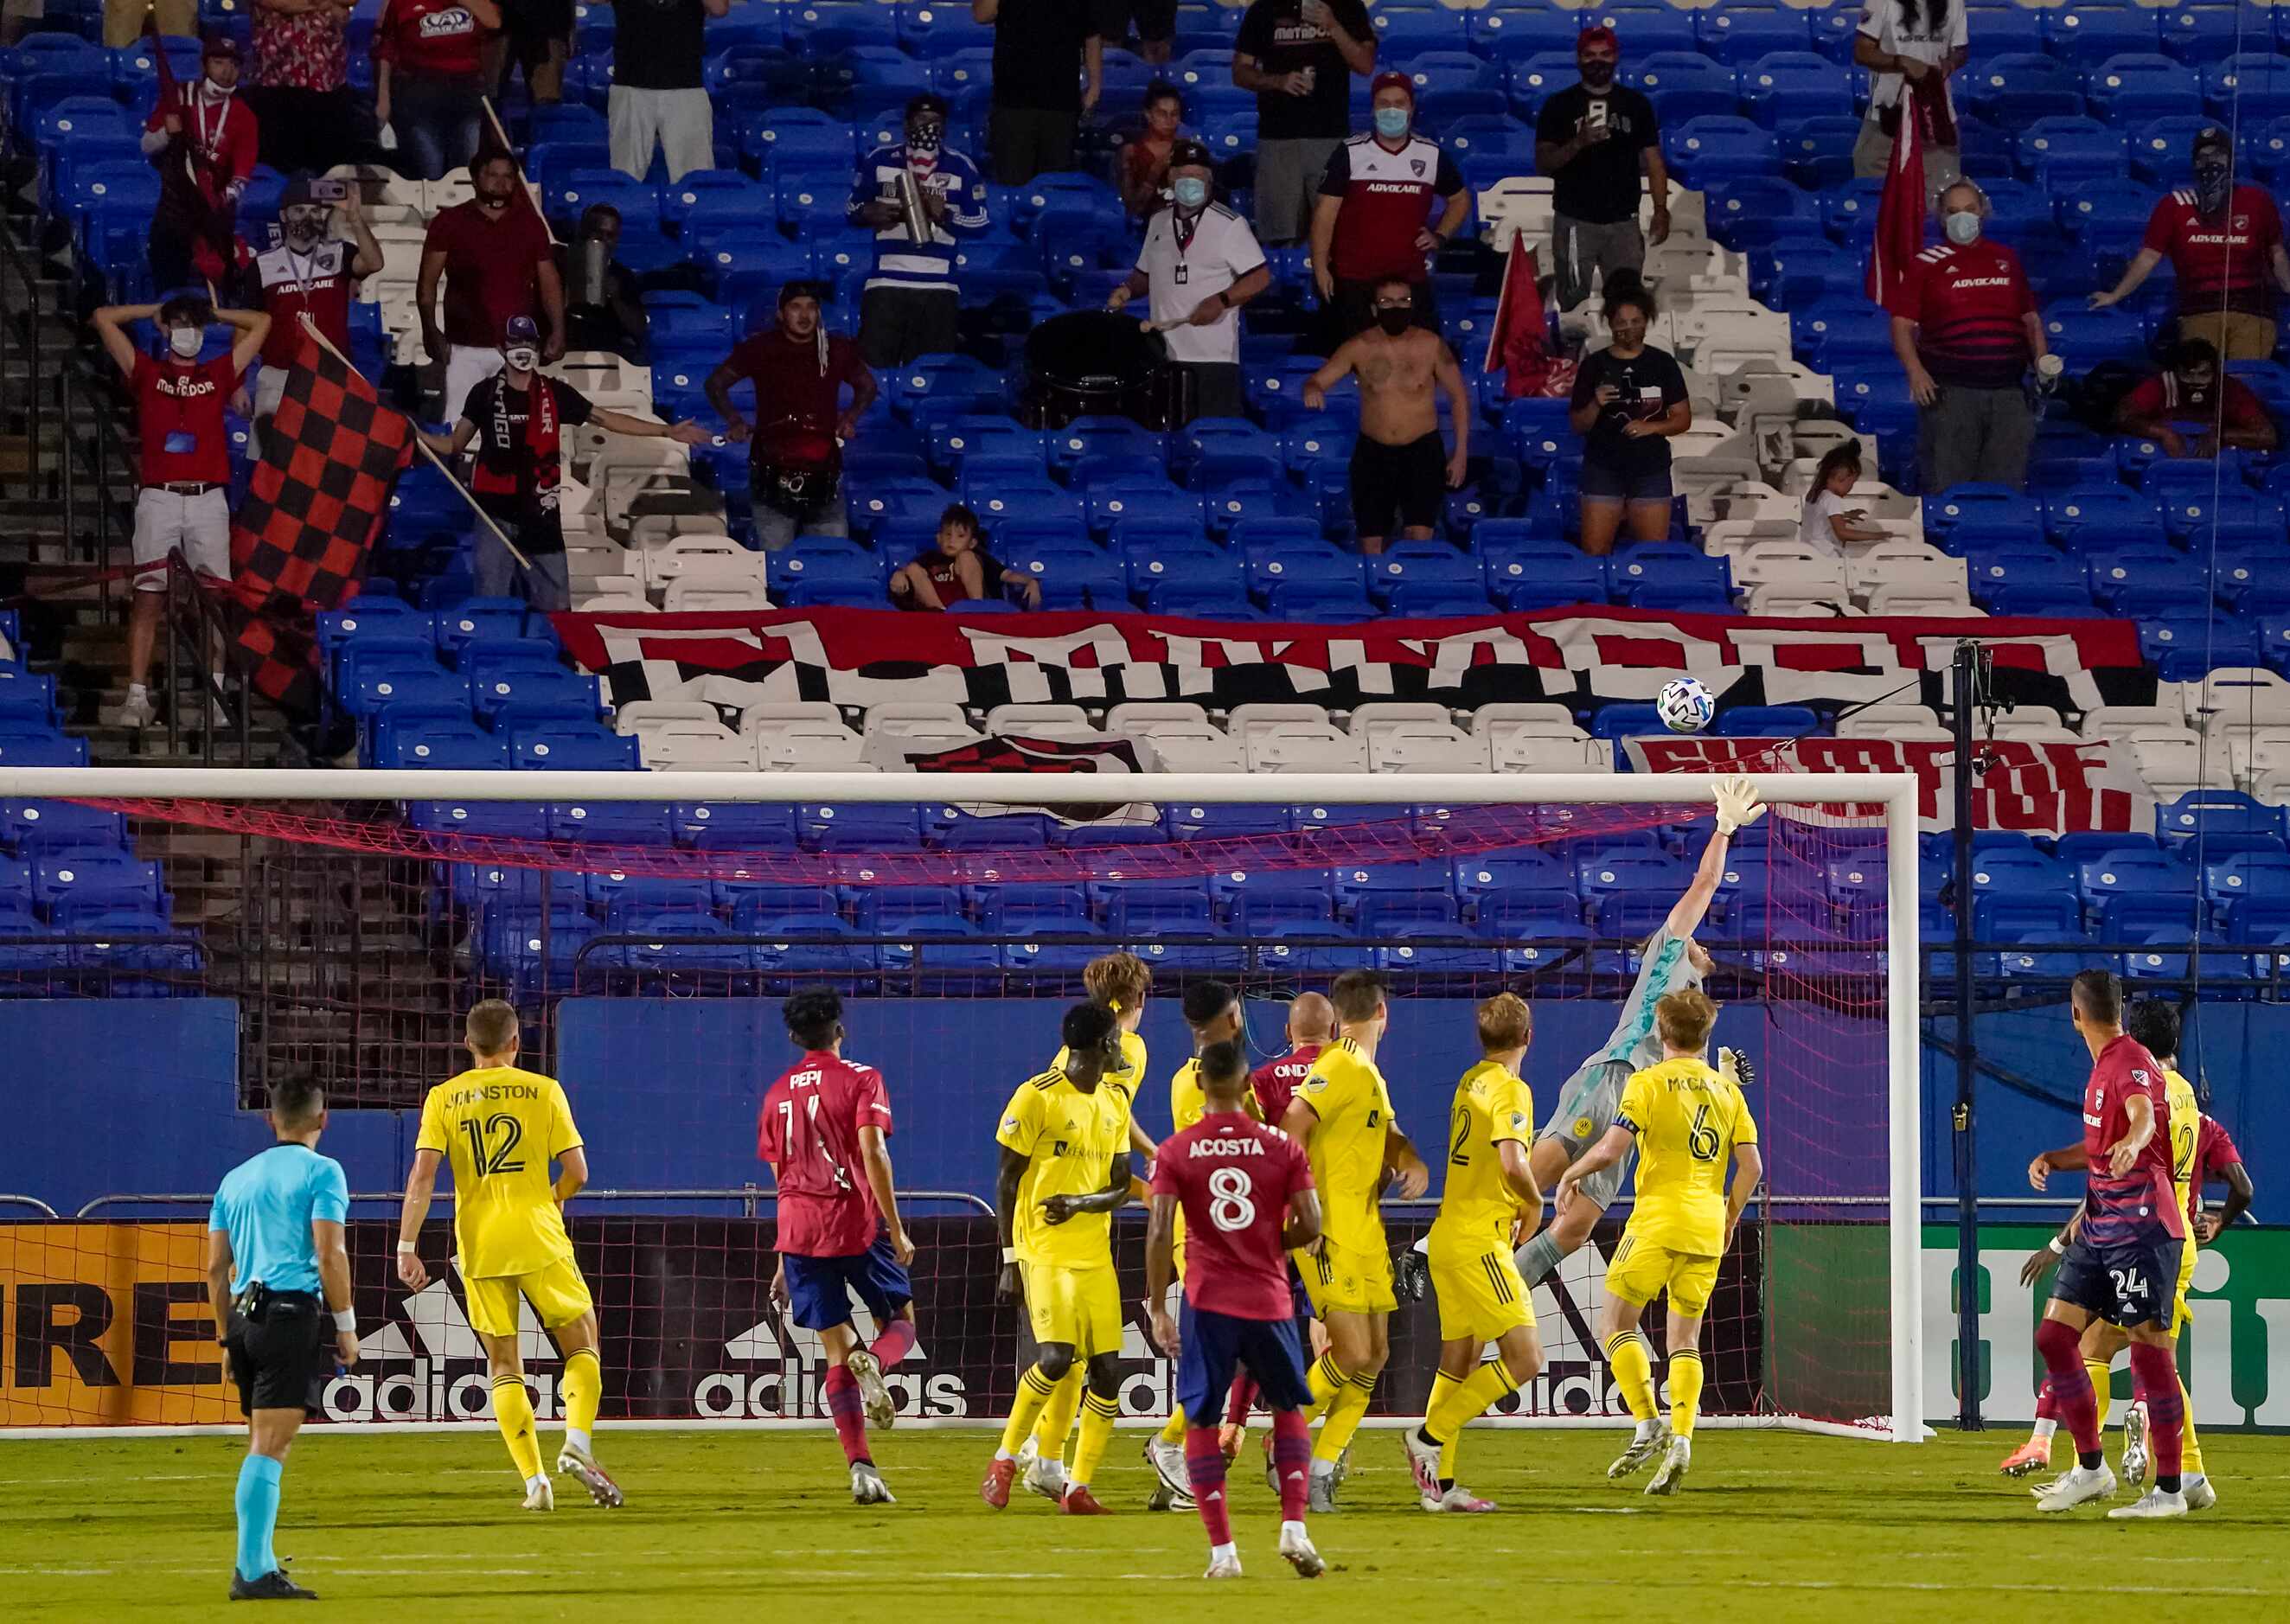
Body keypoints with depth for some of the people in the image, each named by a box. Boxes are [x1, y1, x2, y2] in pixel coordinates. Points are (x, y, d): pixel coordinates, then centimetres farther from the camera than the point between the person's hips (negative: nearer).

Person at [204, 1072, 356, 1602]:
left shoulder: (236, 1179, 19)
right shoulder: (321, 1171, 0)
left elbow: (216, 1268, 18)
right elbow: (330, 1254, -10)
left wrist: (227, 1338, 23)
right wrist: (346, 1326, -4)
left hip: (244, 1316, 6)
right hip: (293, 1313, -6)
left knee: (264, 1445, 16)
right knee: (270, 1445, -11)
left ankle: (257, 1562, 17)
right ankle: (252, 1571, -17)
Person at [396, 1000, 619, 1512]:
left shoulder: (443, 1098, 4)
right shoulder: (543, 1091, 0)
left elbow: (422, 1175, -6)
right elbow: (576, 1172, -1)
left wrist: (407, 1246, -6)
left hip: (478, 1246, 2)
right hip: (539, 1240, -2)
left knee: (504, 1367, 9)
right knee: (581, 1345, 12)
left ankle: (534, 1480, 1)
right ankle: (578, 1442, -10)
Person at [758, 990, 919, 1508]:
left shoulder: (777, 1093, 15)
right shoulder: (860, 1079, -1)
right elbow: (872, 1153, -12)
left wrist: (786, 1263, 23)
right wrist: (896, 1229, -10)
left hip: (798, 1231, 4)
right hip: (856, 1222, -4)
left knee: (837, 1349, 5)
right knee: (900, 1322, 12)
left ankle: (860, 1466, -8)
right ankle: (872, 1362, -25)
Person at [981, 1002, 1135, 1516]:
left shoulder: (1115, 1103, 13)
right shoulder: (1037, 1097, -7)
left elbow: (1121, 1188, 12)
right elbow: (1007, 1182, -5)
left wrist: (1080, 1203, -11)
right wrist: (1009, 1260, -8)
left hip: (1095, 1256, 6)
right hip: (1044, 1252, -6)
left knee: (1108, 1369, -2)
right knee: (1056, 1358, -20)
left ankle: (1079, 1488, 4)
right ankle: (1005, 1459, 1)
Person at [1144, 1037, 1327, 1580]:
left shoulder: (1176, 1151, -3)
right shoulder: (1281, 1147, -1)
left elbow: (1160, 1233, -9)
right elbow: (1309, 1226, -2)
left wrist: (1157, 1307, -4)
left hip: (1207, 1302, -1)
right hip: (1269, 1300, 1)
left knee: (1200, 1421, 6)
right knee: (1288, 1408, 20)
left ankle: (1222, 1550, -2)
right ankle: (1294, 1526, 7)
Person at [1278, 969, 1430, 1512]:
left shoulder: (1369, 1074, 17)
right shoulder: (1342, 1066, -13)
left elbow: (1388, 1136, 20)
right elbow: (1292, 1127, -21)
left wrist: (1414, 1162, -3)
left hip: (1366, 1230, 10)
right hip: (1332, 1236, -10)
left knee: (1375, 1355, 7)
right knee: (1353, 1354, -13)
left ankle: (1321, 1469, 11)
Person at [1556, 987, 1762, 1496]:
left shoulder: (1649, 1082, -4)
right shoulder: (1727, 1088, 11)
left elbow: (1610, 1149, -13)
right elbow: (1751, 1166, 7)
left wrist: (1571, 1174, 5)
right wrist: (1729, 1219, 19)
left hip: (1657, 1222, -5)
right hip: (1707, 1230, 5)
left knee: (1616, 1324, 5)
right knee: (1684, 1340, 10)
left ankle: (1648, 1426, -9)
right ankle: (1681, 1440, -6)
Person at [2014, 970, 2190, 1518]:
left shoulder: (2130, 1062, -13)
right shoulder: (2103, 1067, 17)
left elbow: (2142, 1113, -37)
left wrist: (2131, 1143, -57)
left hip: (2141, 1226, -10)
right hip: (2099, 1227, 10)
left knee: (2148, 1345, -10)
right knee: (2055, 1335, 7)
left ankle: (2170, 1489, -7)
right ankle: (2090, 1469, 17)